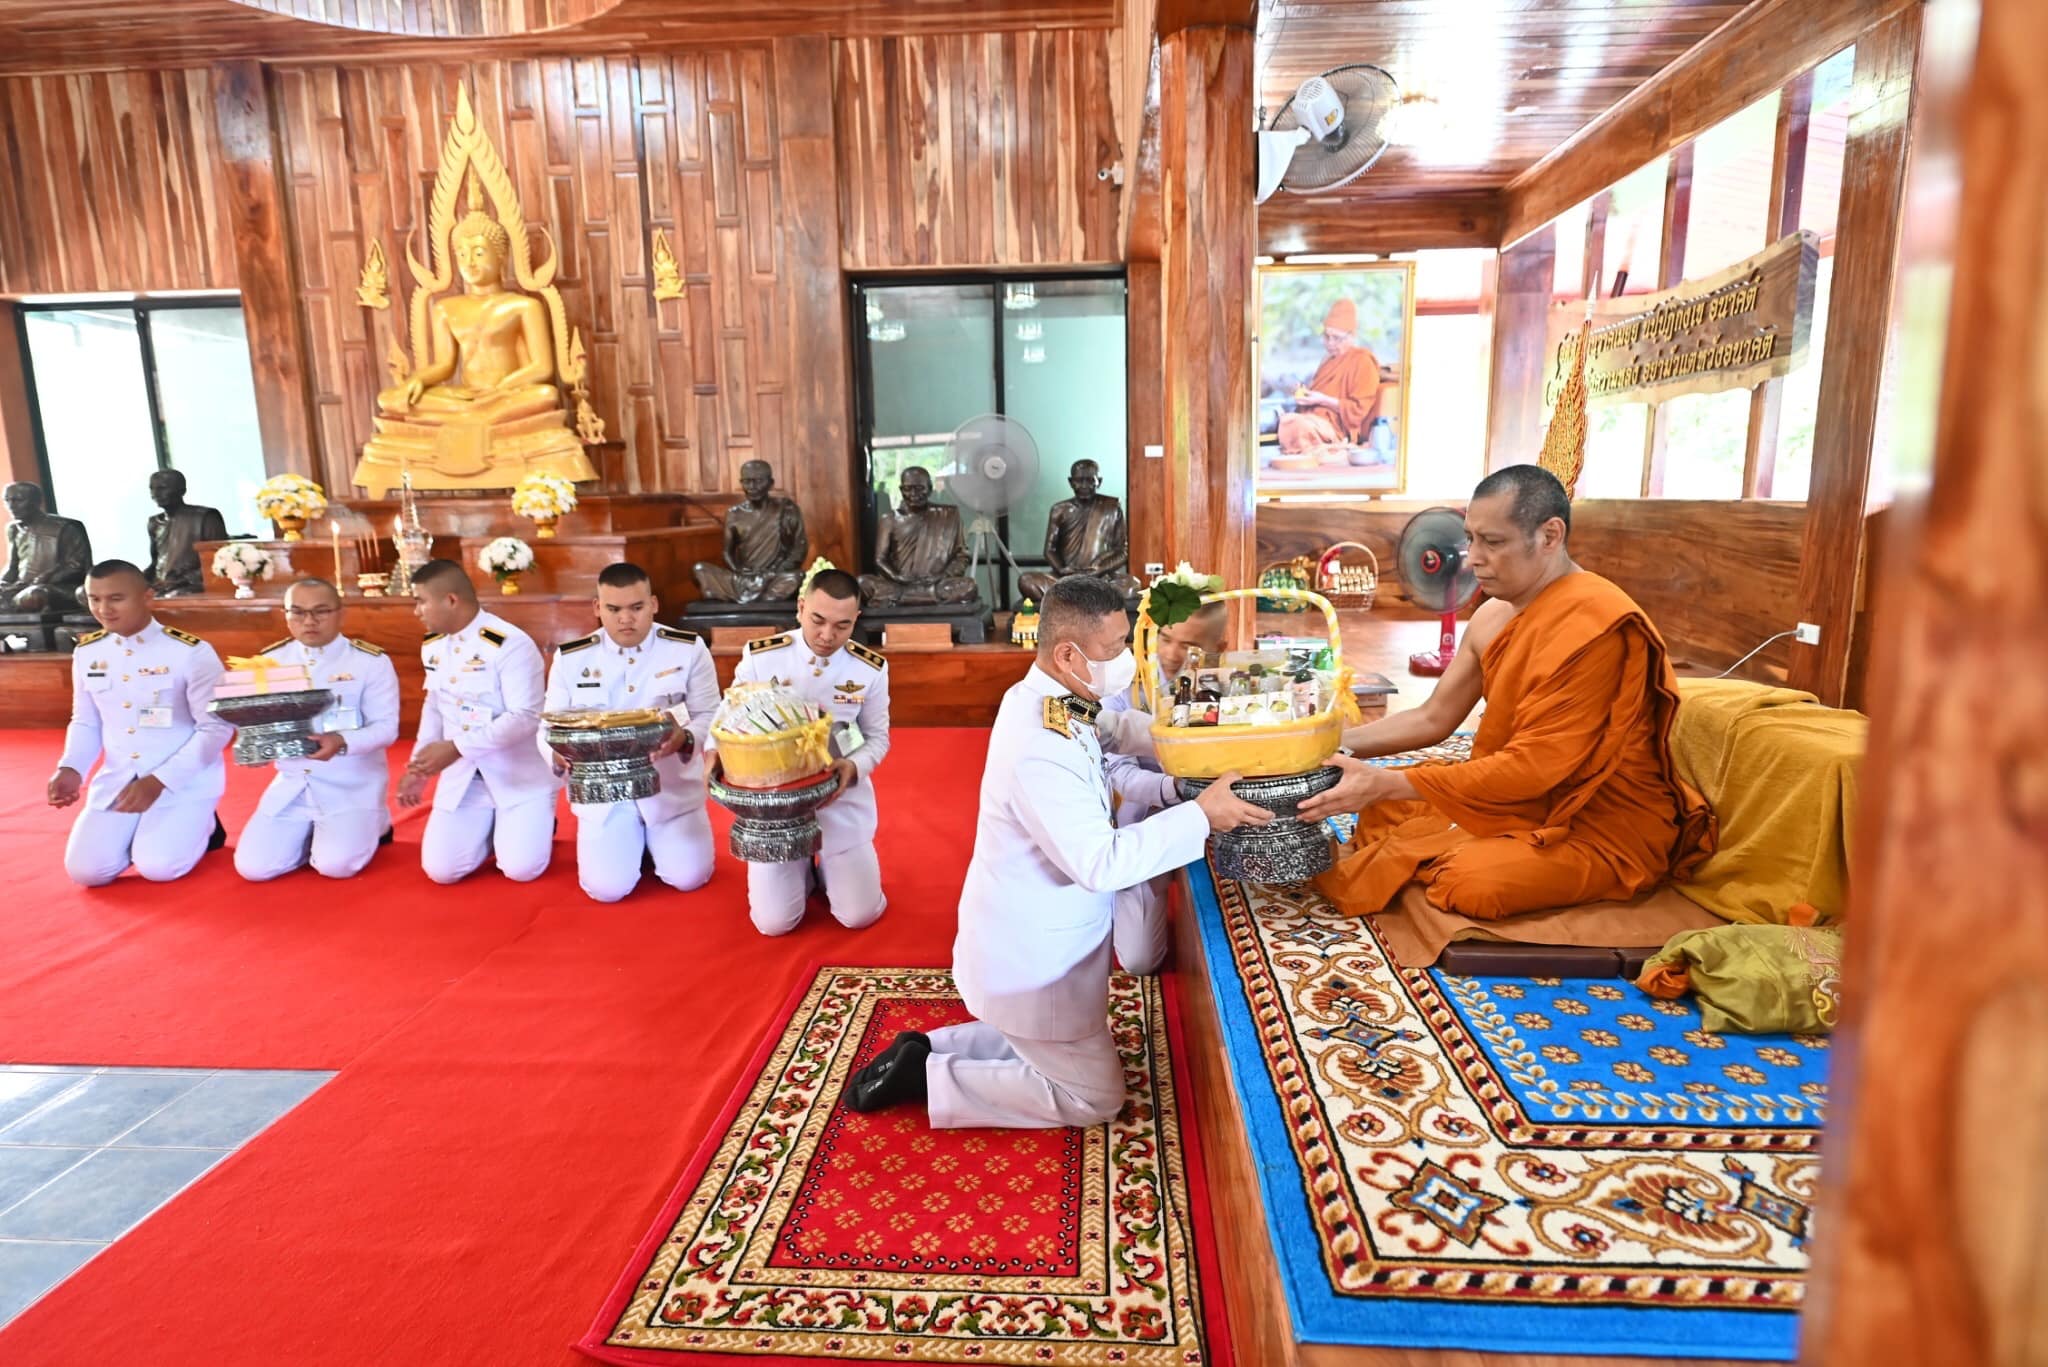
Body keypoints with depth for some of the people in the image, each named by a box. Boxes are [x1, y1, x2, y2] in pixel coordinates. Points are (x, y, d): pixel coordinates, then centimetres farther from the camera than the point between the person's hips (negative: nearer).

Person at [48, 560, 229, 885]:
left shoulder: (191, 652, -15)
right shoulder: (86, 653, 3)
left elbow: (217, 727, -14)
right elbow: (85, 722, 14)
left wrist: (158, 781, -20)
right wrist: (70, 768, -7)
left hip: (185, 779, -5)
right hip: (117, 778, 5)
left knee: (158, 866, -21)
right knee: (85, 869, -10)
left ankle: (198, 826, 12)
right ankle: (140, 831, 21)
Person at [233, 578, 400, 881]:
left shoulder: (371, 661, -7)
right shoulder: (270, 660, 7)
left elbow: (386, 727, -13)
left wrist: (343, 743, -32)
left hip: (352, 785, -4)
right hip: (292, 783, 4)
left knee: (337, 865, -22)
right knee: (253, 867, -7)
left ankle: (370, 825, 12)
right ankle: (311, 833, 22)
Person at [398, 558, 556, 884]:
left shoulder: (510, 644, -20)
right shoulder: (432, 646, 6)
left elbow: (525, 717, -24)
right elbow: (434, 707, 18)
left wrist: (456, 747, -27)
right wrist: (418, 766, 10)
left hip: (521, 773, -6)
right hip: (462, 776, 6)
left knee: (521, 869, -15)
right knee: (440, 870, -5)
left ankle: (536, 824, 18)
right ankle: (490, 826, 25)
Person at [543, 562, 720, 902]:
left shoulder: (688, 649, -7)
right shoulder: (570, 658, -3)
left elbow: (710, 716, -6)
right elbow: (550, 727, 0)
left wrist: (685, 740, -30)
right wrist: (559, 755, -24)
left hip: (672, 786, 0)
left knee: (688, 878, -10)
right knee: (606, 888, -11)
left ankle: (653, 841, 25)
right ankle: (634, 841, 24)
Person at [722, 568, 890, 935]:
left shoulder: (871, 669, -9)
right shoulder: (760, 658, -11)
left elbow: (877, 737, 0)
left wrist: (853, 768, -21)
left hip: (843, 800, 1)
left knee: (860, 915, 0)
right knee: (774, 923, -1)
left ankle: (832, 865, 33)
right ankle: (803, 869, 33)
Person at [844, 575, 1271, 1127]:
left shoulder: (1044, 702, -3)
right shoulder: (1039, 750, -33)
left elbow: (1101, 769, 12)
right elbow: (1100, 863, -33)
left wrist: (1172, 787, -4)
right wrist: (1199, 816, -29)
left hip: (1028, 941, 10)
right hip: (1033, 961, -9)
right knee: (1095, 1097, 8)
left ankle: (928, 1047, 24)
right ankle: (928, 1078, 8)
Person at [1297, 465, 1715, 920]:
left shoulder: (1593, 625, -26)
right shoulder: (1493, 617, 1)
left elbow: (1533, 767, -28)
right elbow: (1433, 718, 9)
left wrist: (1384, 784, -30)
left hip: (1608, 830, -8)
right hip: (1533, 799, 8)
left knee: (1473, 881, -29)